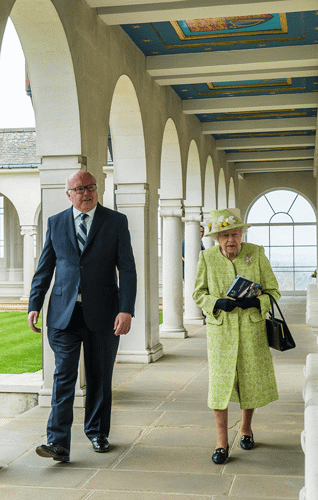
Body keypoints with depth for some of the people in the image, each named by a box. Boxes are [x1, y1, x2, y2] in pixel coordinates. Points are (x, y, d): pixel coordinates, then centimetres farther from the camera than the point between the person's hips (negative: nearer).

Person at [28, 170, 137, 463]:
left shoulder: (116, 222, 1)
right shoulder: (56, 223, 8)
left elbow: (127, 269, -4)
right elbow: (44, 269, 12)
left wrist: (126, 310, -14)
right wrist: (35, 305, 3)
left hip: (102, 314, 0)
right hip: (64, 313, 1)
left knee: (100, 378, 11)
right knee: (64, 377, -6)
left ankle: (98, 432, 29)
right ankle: (59, 443, -6)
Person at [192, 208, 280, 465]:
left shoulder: (256, 253, -5)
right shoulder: (207, 257, -4)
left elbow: (273, 292, 0)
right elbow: (198, 293, 4)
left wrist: (255, 302, -20)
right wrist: (217, 303, -16)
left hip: (252, 328, 1)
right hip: (221, 329, -1)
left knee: (252, 381, 11)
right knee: (220, 383, -5)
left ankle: (246, 429, 35)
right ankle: (222, 442, 5)